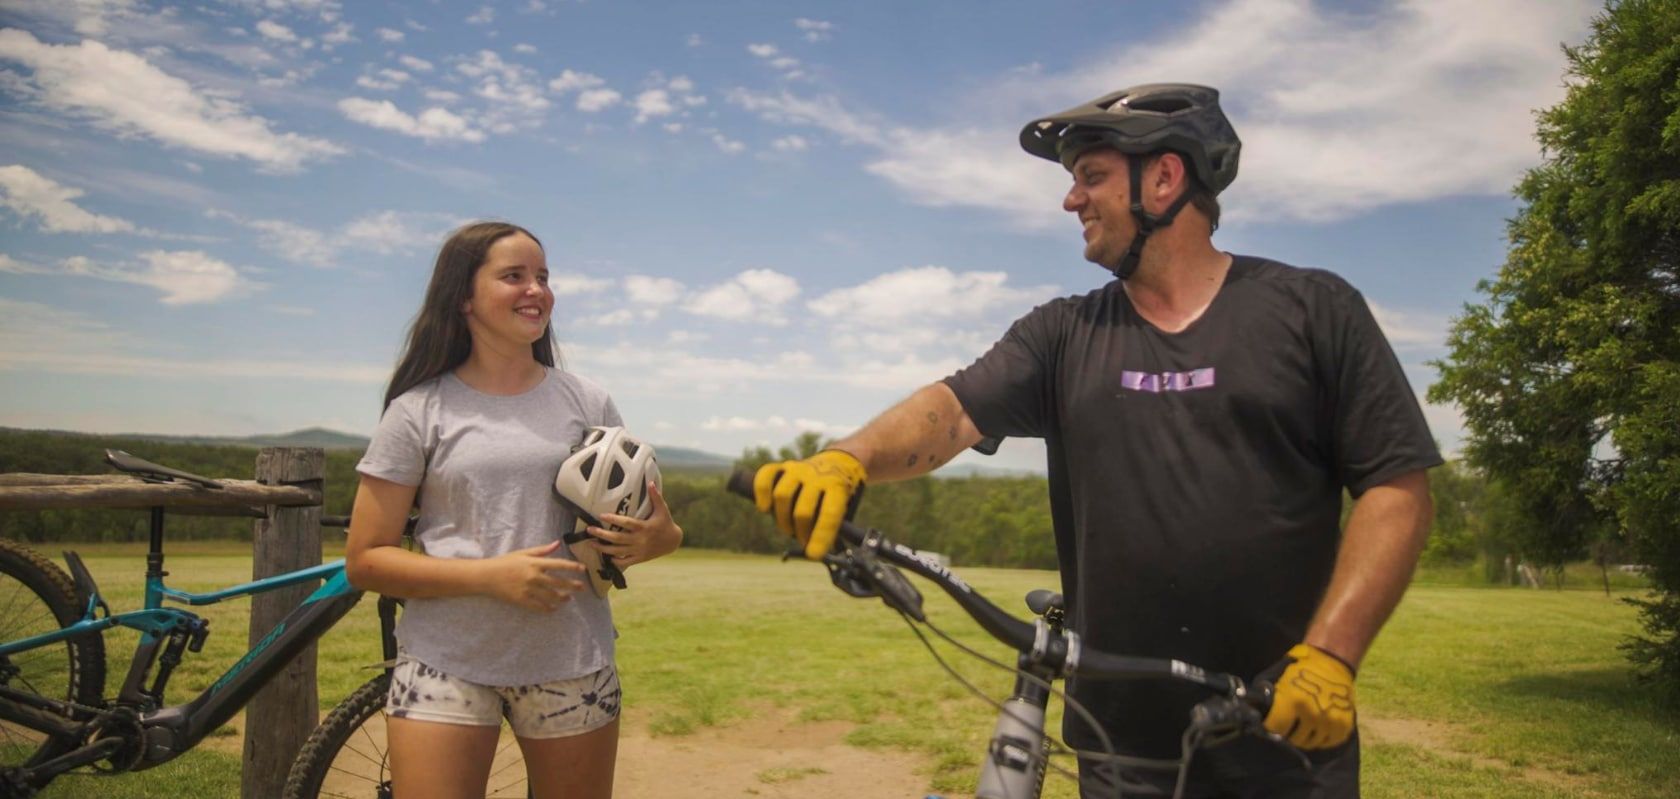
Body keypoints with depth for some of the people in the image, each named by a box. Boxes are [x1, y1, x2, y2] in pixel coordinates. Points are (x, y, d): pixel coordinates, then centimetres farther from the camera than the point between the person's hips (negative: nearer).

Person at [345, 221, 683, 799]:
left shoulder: (587, 403, 4)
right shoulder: (419, 410, -1)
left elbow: (641, 521, 12)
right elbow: (364, 561, -3)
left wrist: (660, 538, -13)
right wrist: (491, 575, -17)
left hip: (573, 666, 2)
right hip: (447, 668, -2)